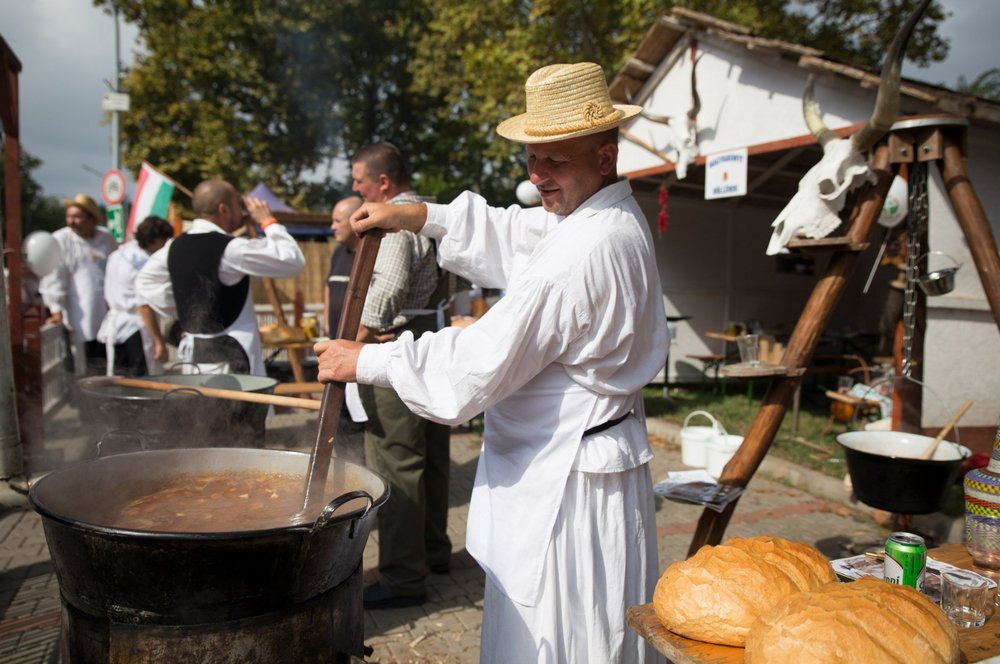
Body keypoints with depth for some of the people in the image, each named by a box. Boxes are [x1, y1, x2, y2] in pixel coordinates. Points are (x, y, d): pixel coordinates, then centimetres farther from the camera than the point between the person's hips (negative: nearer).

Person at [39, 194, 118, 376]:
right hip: (79, 319, -4)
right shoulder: (60, 241, -6)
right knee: (83, 368, 0)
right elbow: (53, 278, -9)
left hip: (109, 317, 4)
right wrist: (56, 309, -15)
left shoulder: (107, 237, 8)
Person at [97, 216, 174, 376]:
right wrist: (159, 341, -16)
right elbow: (144, 306, -18)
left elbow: (108, 297, 16)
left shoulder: (117, 255, 11)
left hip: (114, 326, 8)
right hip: (136, 329, -8)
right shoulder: (144, 262, -14)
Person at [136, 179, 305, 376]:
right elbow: (293, 260, -16)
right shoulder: (231, 249, -17)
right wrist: (268, 221, -3)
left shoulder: (176, 247, 5)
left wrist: (183, 312, 15)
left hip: (189, 351, 8)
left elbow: (146, 282, 18)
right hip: (226, 359, -8)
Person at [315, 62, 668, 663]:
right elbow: (514, 235, 18)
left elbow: (482, 363, -25)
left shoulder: (583, 251, -27)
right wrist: (419, 217, 8)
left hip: (566, 477, -10)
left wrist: (366, 361, -14)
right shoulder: (613, 217, 6)